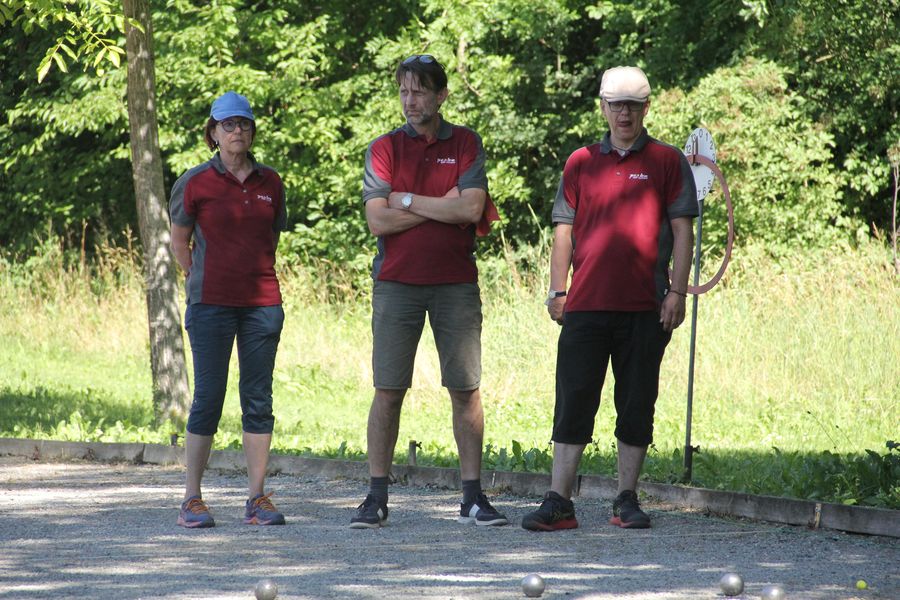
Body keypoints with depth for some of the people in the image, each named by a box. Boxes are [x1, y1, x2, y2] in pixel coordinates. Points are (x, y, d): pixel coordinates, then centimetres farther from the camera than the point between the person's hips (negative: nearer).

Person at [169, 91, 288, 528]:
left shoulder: (270, 183, 8)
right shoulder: (196, 183, -1)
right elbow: (179, 242, 9)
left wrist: (256, 277, 13)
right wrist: (205, 281, 7)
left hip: (262, 302, 3)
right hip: (211, 304, -3)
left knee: (259, 398, 3)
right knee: (208, 397, -3)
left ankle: (257, 499, 7)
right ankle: (192, 500, 2)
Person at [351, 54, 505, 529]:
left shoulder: (465, 144, 6)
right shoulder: (385, 148, 6)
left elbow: (471, 209, -7)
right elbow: (378, 221, -5)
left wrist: (408, 200, -5)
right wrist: (442, 208, -5)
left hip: (456, 284, 0)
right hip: (396, 283, 0)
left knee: (466, 391, 1)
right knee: (388, 391, -2)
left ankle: (473, 497, 5)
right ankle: (376, 498, 2)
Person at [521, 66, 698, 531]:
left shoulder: (667, 162, 6)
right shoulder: (581, 163, 11)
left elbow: (682, 231, 4)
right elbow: (564, 231, 12)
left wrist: (677, 291, -5)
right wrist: (558, 291, 4)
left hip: (645, 308, -1)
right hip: (586, 303, 1)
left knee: (636, 405, 4)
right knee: (574, 402, -2)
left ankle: (627, 501, 11)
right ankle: (558, 502, -3)